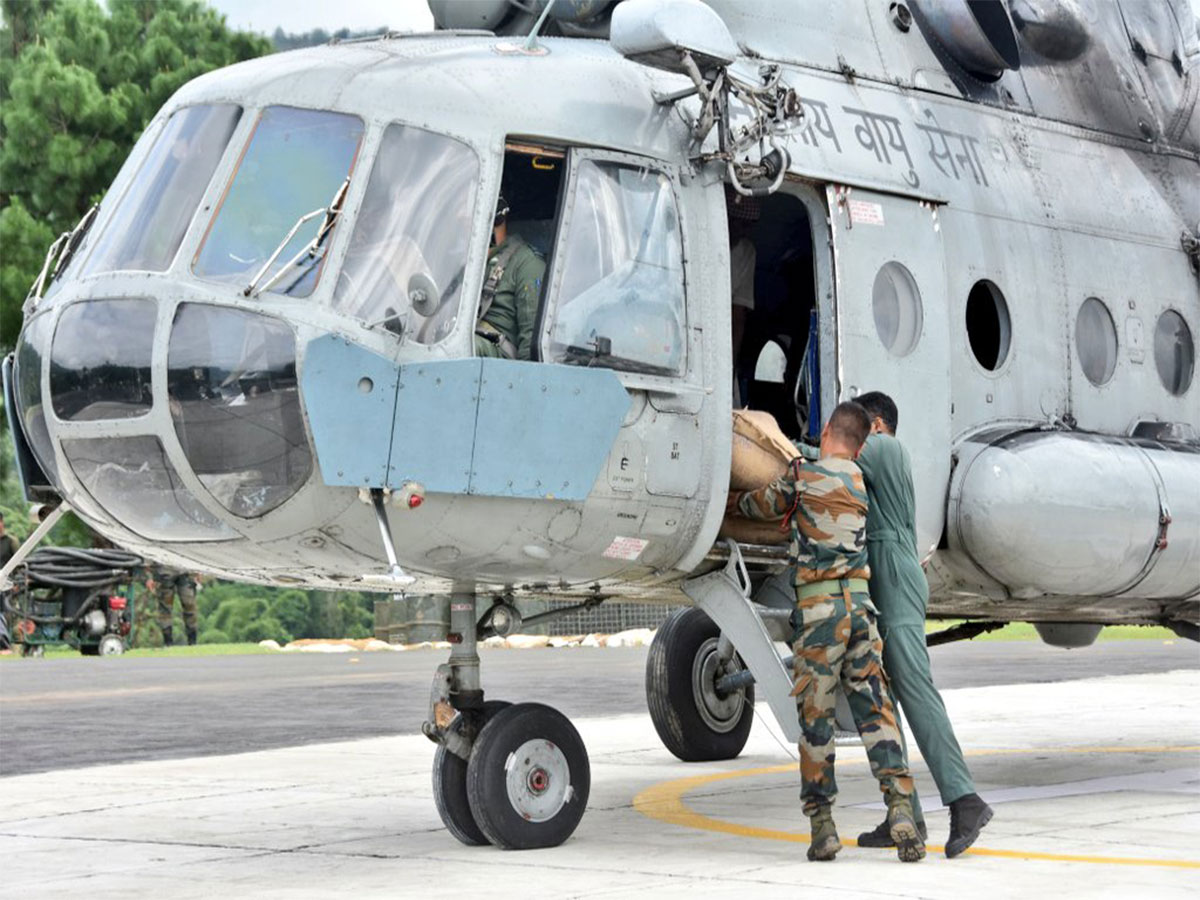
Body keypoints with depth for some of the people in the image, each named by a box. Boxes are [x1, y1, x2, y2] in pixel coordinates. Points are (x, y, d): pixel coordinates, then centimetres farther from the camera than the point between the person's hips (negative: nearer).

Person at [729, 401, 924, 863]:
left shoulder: (803, 475, 0)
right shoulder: (862, 482, 13)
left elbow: (763, 504, 16)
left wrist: (730, 499, 37)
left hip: (819, 605, -4)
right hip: (861, 602, 4)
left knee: (816, 714, 4)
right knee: (875, 710, 3)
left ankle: (822, 823, 6)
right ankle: (900, 810, -10)